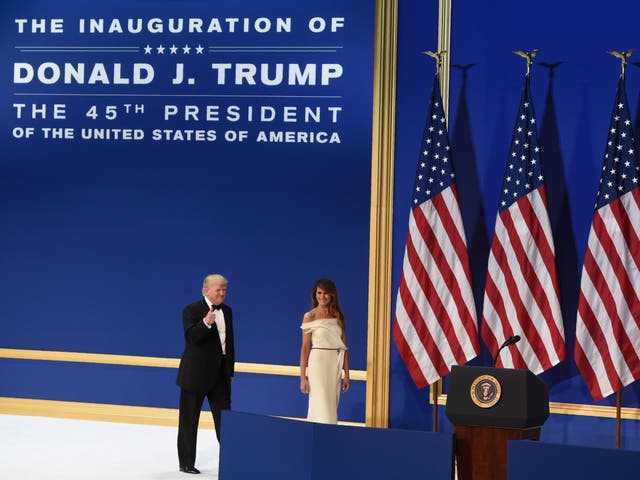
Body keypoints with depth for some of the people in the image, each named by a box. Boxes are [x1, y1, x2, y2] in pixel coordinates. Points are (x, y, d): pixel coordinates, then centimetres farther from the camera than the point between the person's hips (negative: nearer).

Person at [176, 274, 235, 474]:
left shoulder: (227, 311, 11)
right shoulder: (192, 310, -8)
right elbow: (190, 337, -21)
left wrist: (230, 371, 14)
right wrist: (206, 323, -38)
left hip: (220, 373, 5)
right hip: (196, 373, -5)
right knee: (189, 420, 3)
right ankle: (186, 463, 12)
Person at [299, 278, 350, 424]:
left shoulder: (338, 315, 10)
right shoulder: (309, 317, -1)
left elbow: (344, 346, 10)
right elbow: (305, 347, -2)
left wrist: (346, 374, 5)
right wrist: (303, 377, -7)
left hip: (336, 364, 4)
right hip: (318, 362, -4)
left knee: (332, 405, 7)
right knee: (322, 406, -7)